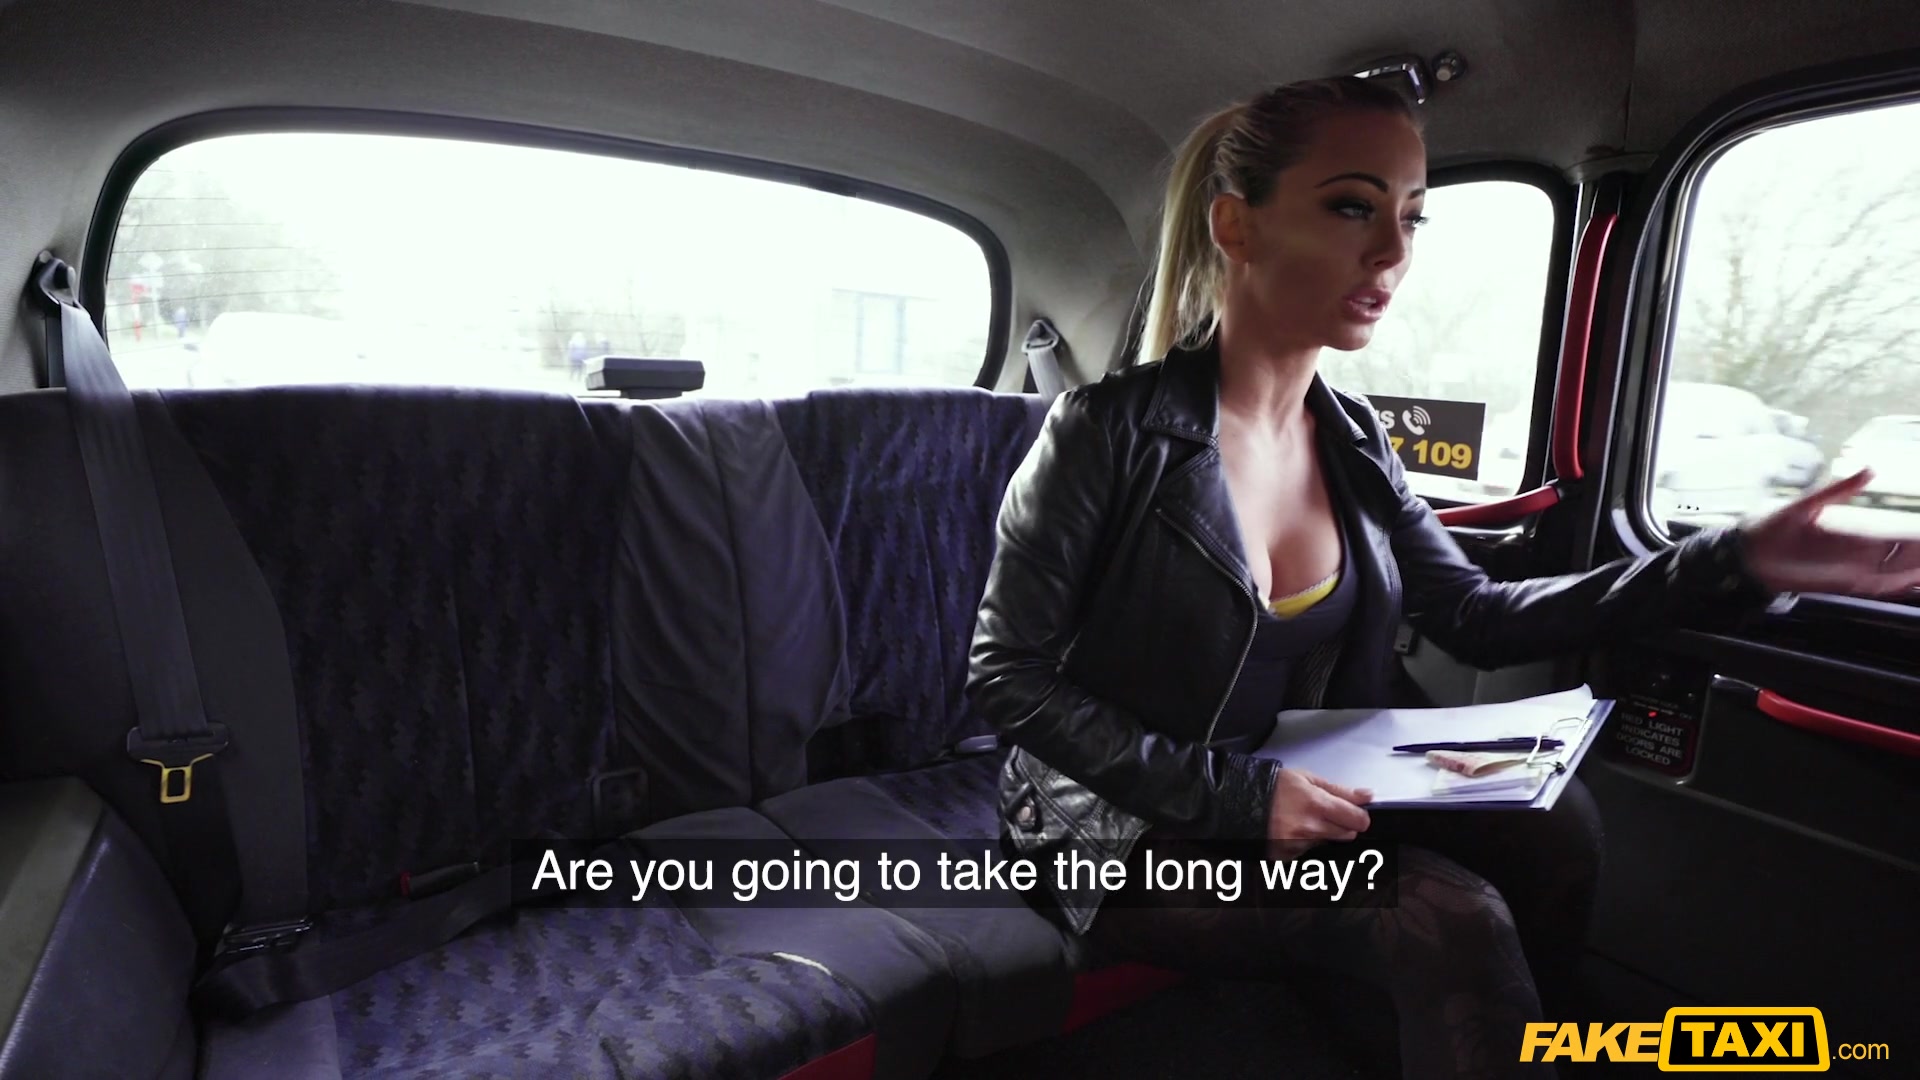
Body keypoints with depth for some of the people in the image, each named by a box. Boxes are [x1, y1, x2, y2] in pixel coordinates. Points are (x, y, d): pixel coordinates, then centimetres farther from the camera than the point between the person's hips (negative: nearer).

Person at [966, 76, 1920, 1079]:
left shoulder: (1353, 440, 1)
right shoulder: (1112, 429, -19)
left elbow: (1479, 618, 5)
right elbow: (1005, 672, -17)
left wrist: (1733, 561, -4)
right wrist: (1232, 794, -24)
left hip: (1297, 803, 6)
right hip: (1132, 837, -6)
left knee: (1552, 823, -8)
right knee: (1452, 923, -23)